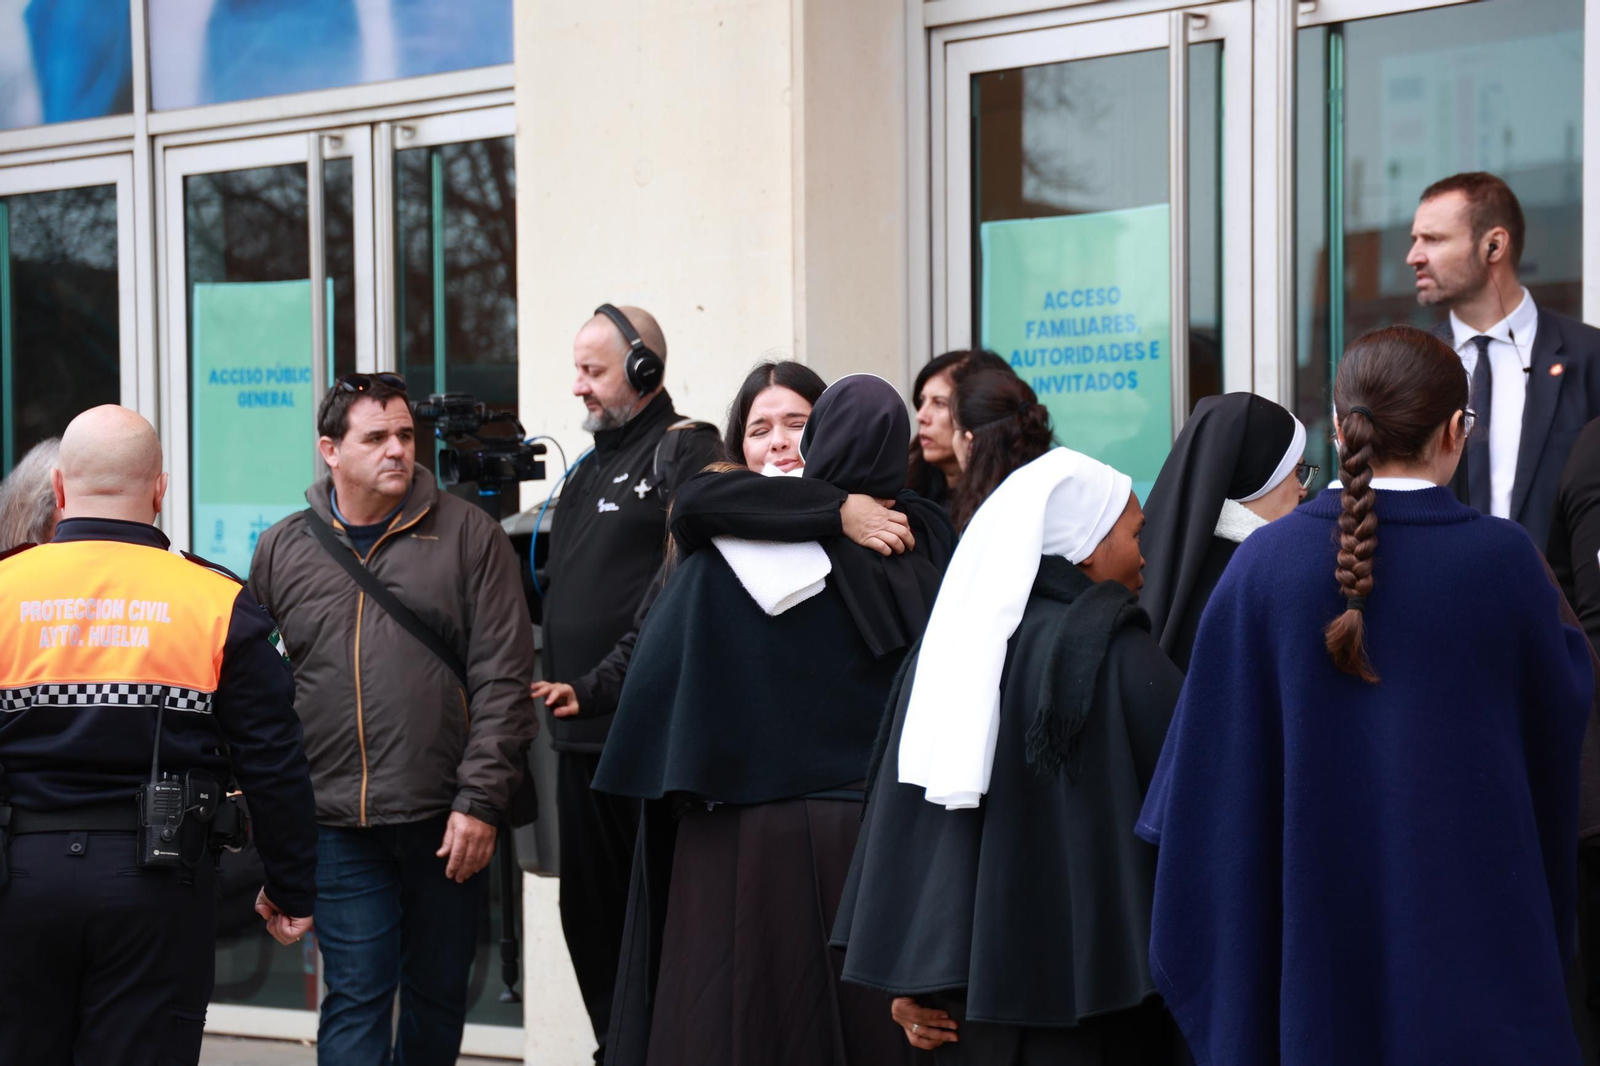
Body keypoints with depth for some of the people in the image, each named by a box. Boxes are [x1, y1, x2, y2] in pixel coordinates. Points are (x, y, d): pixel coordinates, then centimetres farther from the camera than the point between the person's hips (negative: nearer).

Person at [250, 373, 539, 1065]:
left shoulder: (468, 535, 1)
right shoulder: (283, 552, 7)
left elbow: (503, 680, -3)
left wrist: (480, 800, -10)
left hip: (446, 822, 0)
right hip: (338, 826, 0)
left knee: (438, 991, 12)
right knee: (354, 998, -3)